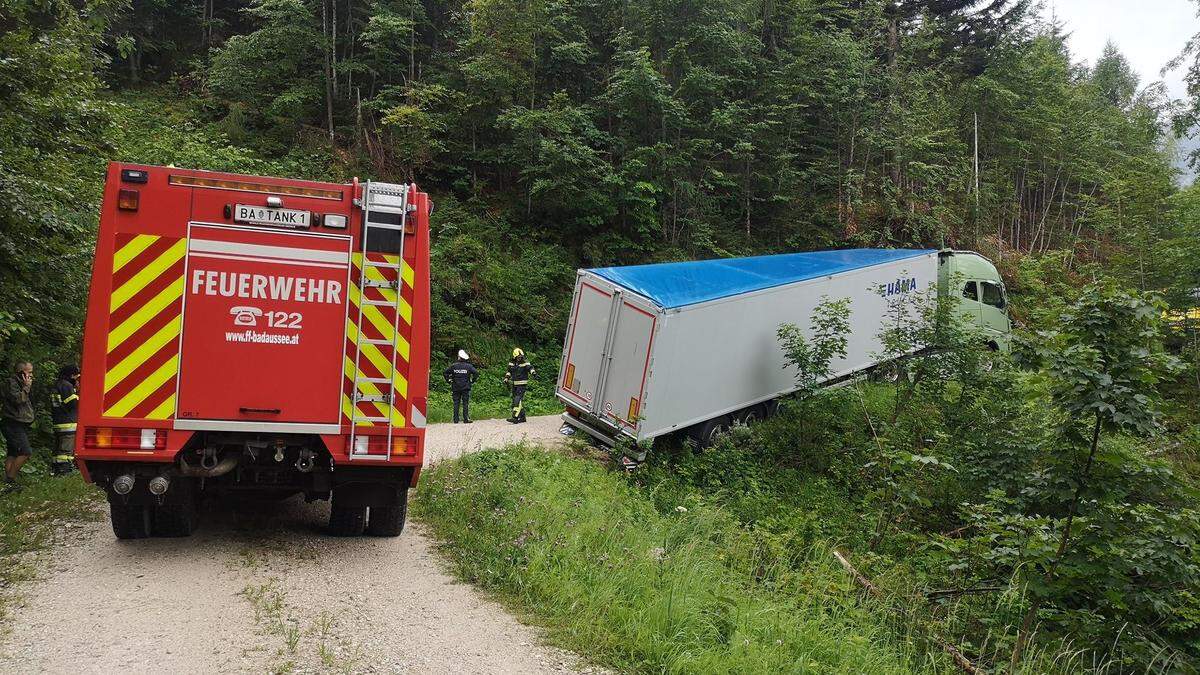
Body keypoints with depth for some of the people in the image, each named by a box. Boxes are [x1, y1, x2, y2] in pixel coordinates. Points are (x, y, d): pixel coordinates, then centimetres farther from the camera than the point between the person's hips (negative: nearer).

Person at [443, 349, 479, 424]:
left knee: (456, 403, 5)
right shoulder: (468, 366, -3)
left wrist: (449, 381, 7)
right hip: (465, 388, -1)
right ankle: (466, 419, -2)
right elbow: (476, 373, -11)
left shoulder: (453, 365, 0)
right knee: (465, 403, 1)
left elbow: (445, 373, 1)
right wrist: (472, 381, 0)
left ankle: (456, 419, 4)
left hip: (455, 387, 1)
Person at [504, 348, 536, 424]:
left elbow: (530, 367, -26)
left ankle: (515, 417, -22)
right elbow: (509, 371, 21)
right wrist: (506, 378, 9)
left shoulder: (525, 362, -9)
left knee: (518, 400, -16)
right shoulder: (512, 363, 7)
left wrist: (533, 372, -46)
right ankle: (522, 417, 19)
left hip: (522, 384, -7)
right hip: (514, 384, 7)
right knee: (514, 400, 10)